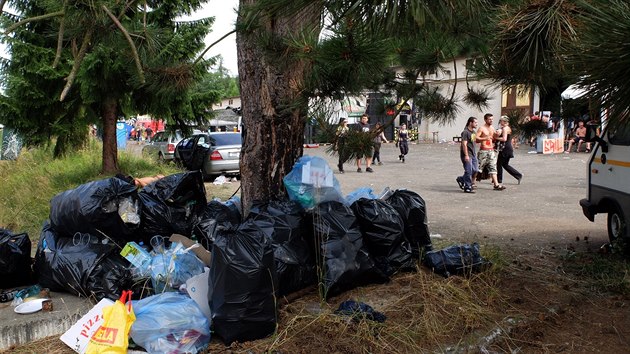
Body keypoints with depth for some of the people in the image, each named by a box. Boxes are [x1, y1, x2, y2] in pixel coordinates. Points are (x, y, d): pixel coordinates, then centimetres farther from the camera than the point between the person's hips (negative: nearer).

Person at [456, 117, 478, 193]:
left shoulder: (473, 132, 14)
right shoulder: (465, 132, -14)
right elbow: (464, 144, -19)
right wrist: (466, 155, -24)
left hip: (473, 154, 9)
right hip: (467, 155, -9)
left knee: (474, 170, 9)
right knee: (469, 171, -8)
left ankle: (461, 179, 27)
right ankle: (467, 187, 1)